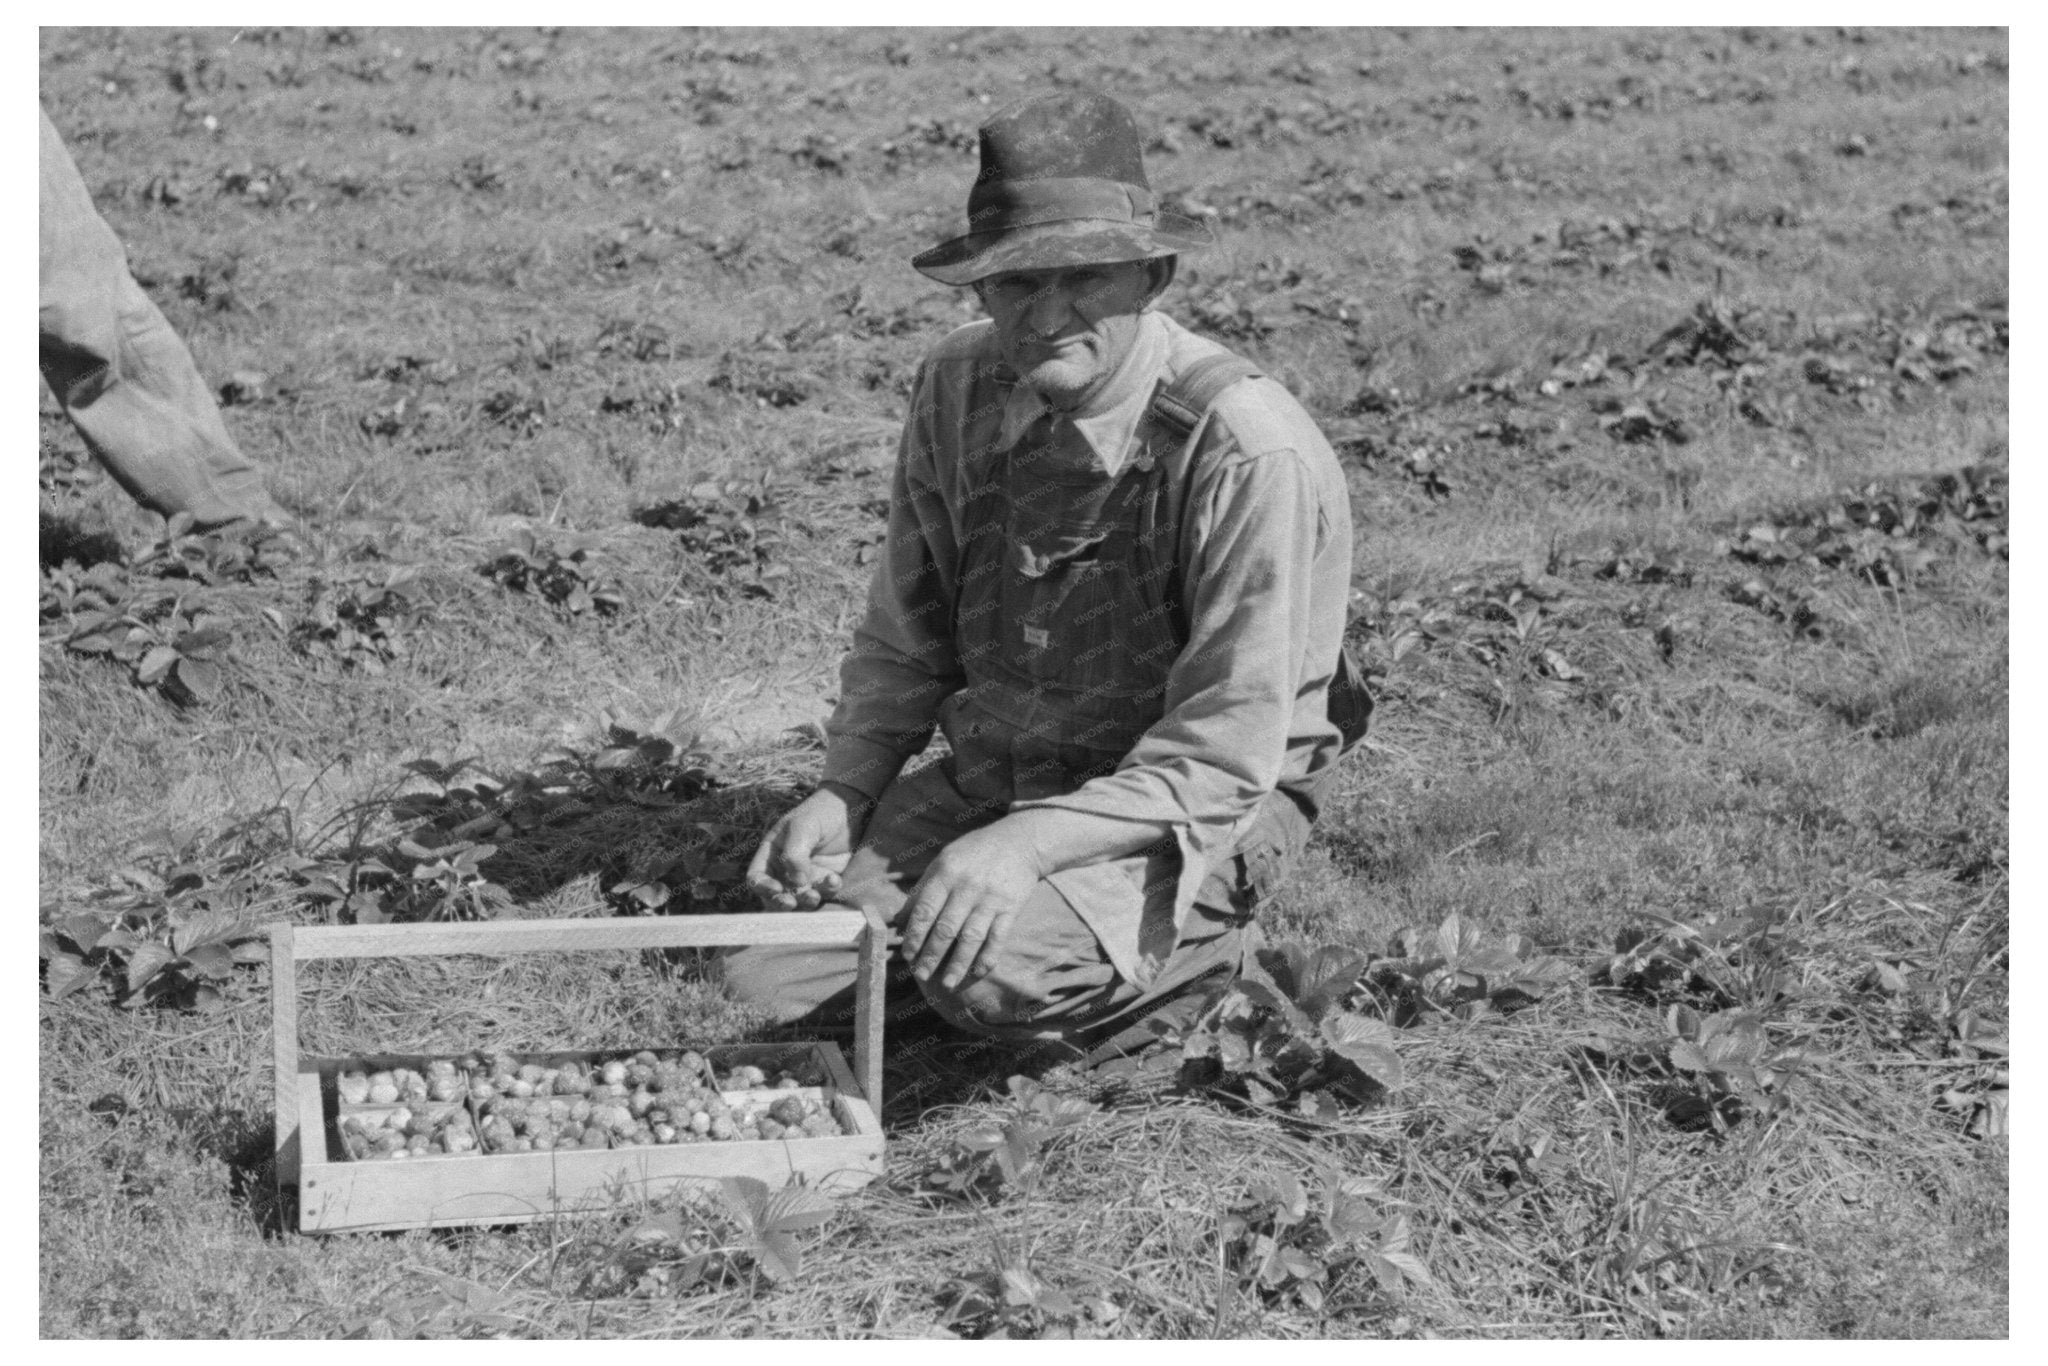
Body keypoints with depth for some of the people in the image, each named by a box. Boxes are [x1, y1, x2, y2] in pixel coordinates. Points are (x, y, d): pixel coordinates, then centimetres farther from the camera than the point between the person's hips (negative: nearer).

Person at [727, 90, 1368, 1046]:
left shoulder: (1249, 452, -23)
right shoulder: (957, 390, -5)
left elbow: (1222, 760, -22)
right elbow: (904, 641, 8)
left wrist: (1029, 843, -31)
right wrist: (843, 791, -8)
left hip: (1196, 813, -5)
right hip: (990, 778, 6)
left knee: (992, 974, -32)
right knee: (758, 977, -10)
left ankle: (1189, 945, -1)